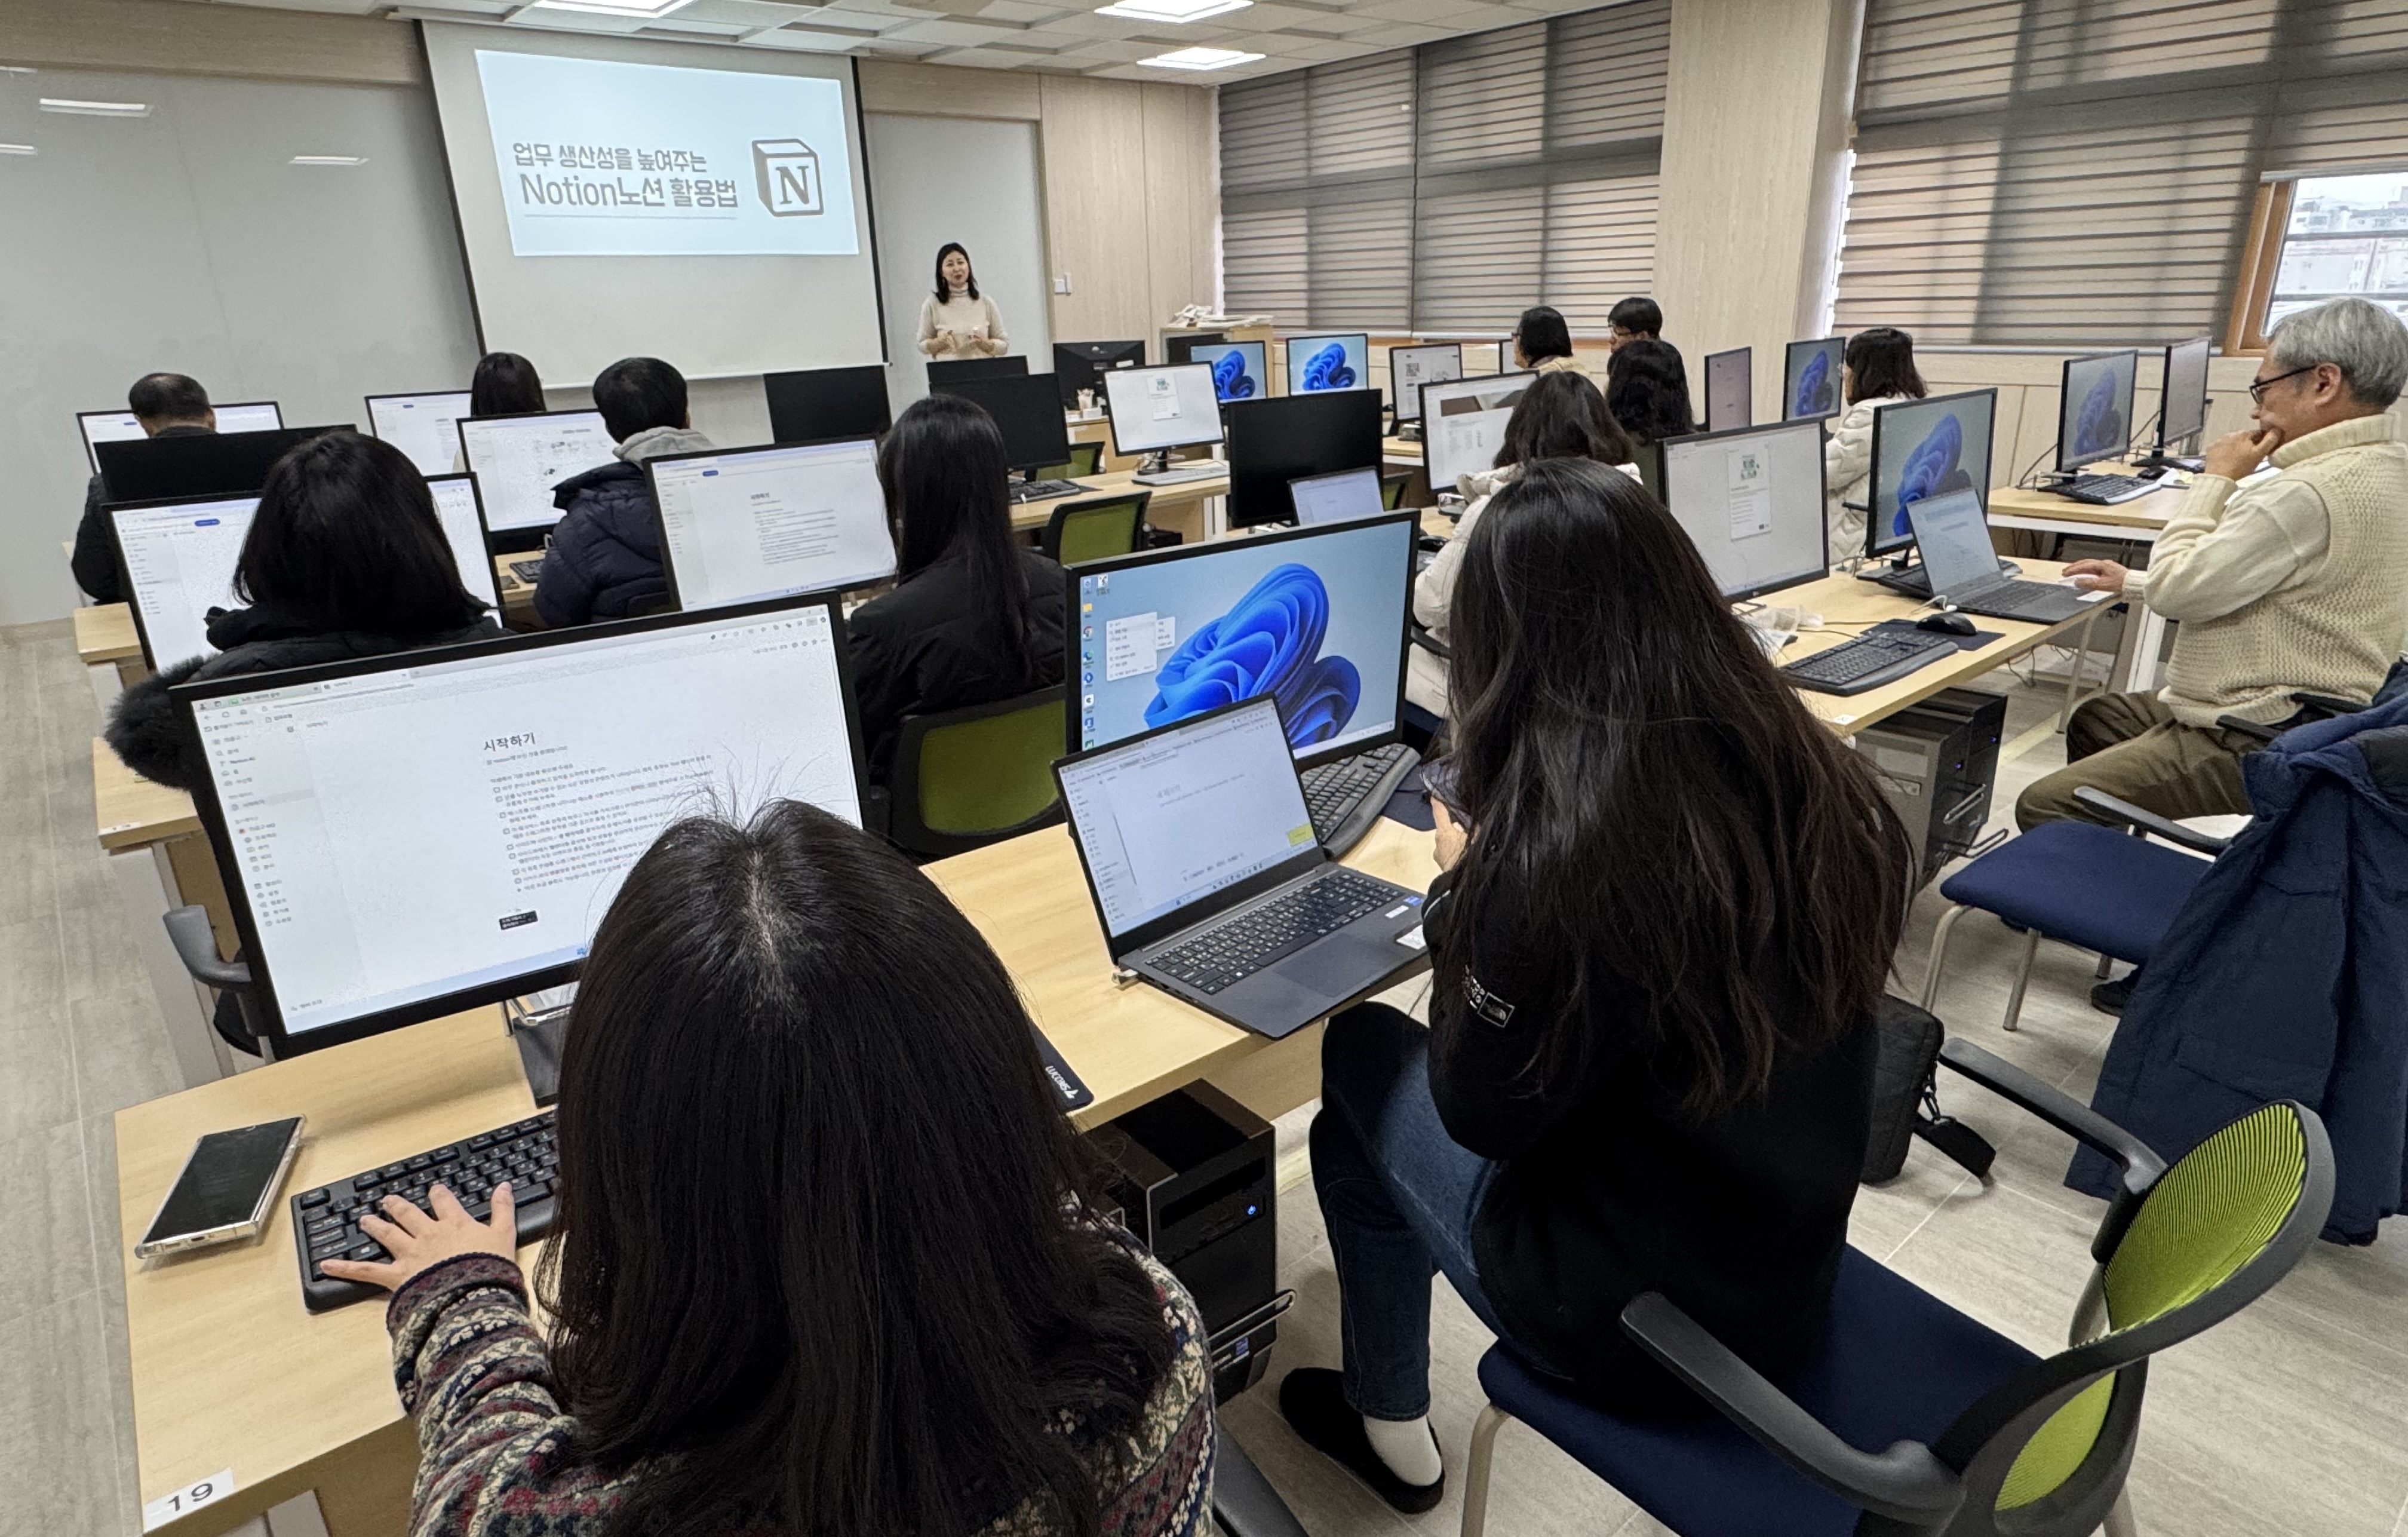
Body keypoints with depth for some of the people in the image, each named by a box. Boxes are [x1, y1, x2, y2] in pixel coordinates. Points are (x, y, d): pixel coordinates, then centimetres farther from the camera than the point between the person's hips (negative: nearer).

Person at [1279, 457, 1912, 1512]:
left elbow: (1479, 1114, -17)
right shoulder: (1816, 775, -12)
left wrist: (1464, 882, -8)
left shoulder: (1554, 853, -33)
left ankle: (1388, 1426, 35)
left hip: (1640, 1322, -6)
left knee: (1361, 1056, 14)